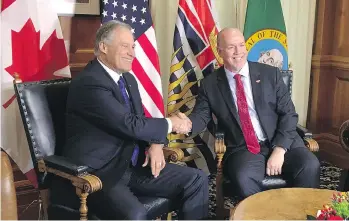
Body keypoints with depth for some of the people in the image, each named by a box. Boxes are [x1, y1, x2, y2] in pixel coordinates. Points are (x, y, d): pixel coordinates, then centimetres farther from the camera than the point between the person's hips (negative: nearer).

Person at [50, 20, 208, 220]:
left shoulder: (128, 79, 12)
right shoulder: (89, 83, -18)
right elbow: (130, 125, -23)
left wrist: (156, 144, -6)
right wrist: (169, 124, -8)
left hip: (134, 165, 9)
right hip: (97, 173, -8)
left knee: (197, 179, -2)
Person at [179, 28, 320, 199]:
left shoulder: (270, 74, 4)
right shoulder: (210, 84, 5)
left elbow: (288, 114, 2)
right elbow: (201, 116, 2)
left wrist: (279, 149, -12)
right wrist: (187, 123, -24)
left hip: (282, 143, 1)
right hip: (242, 149, -1)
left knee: (309, 166, -26)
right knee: (243, 178, -33)